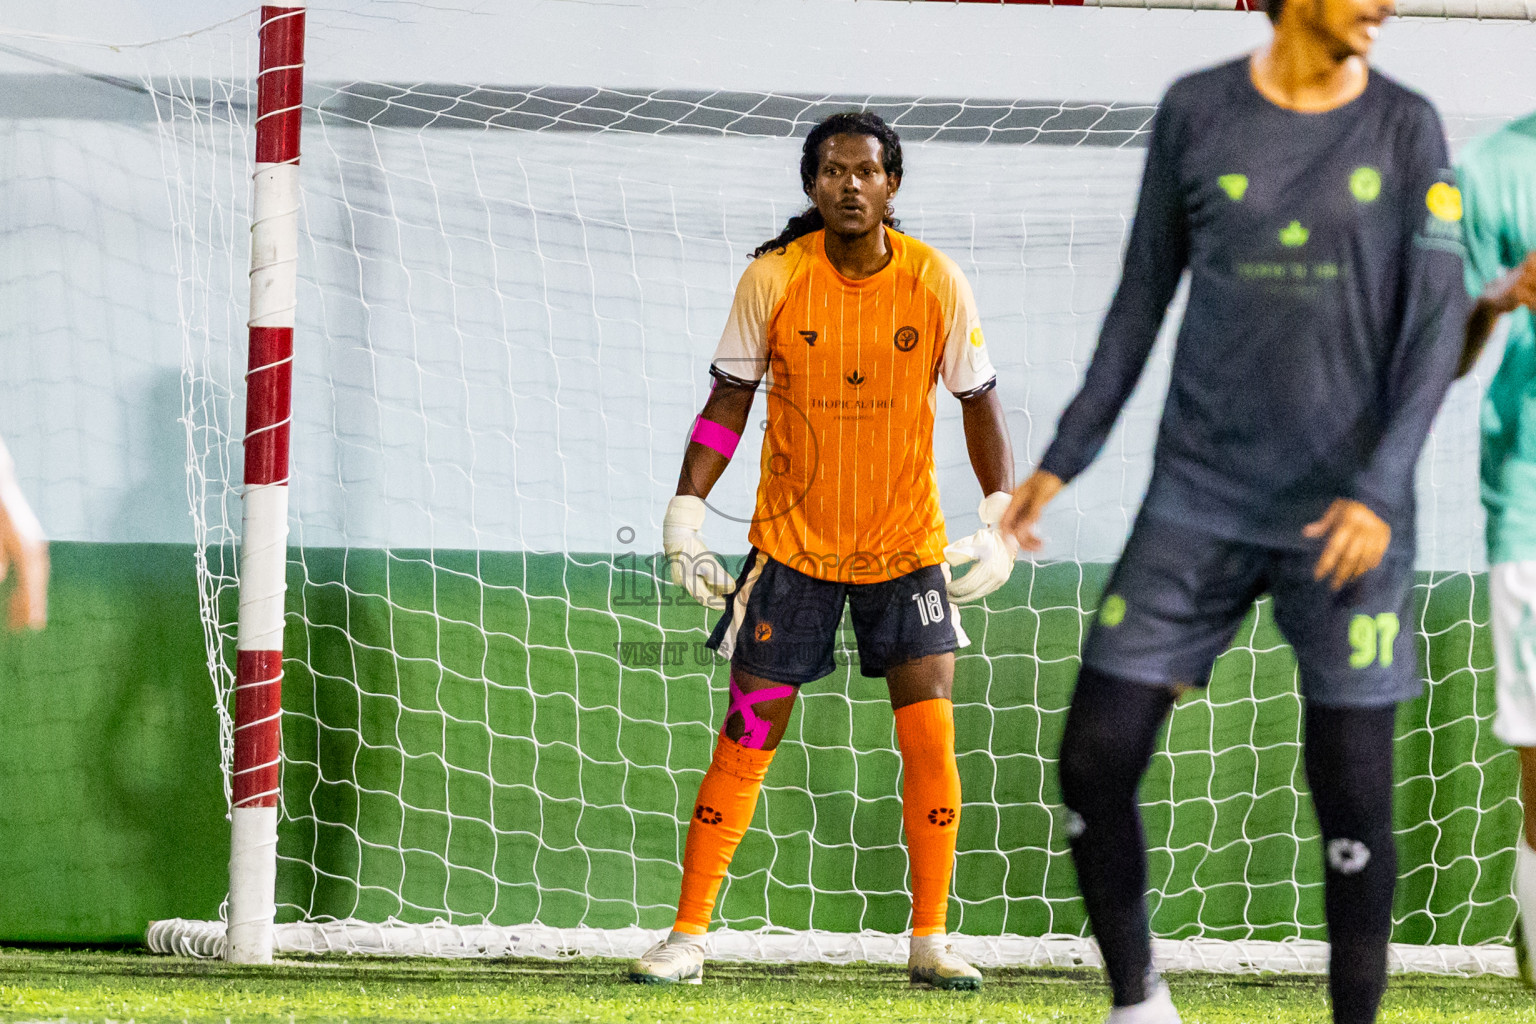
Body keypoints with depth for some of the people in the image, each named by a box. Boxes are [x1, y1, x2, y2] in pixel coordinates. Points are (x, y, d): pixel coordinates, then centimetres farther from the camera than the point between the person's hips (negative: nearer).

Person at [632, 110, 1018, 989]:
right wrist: (686, 511, -8)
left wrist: (1004, 515, -6)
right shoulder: (773, 279, -9)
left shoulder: (936, 283, -7)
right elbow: (730, 399, -1)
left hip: (908, 547, 1)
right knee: (747, 738, -2)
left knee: (931, 737, -7)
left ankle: (931, 940, 5)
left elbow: (979, 399, 2)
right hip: (792, 544, -1)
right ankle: (688, 935, 6)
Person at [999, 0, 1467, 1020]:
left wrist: (1380, 491, -17)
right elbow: (1143, 298, 9)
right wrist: (1061, 463, 8)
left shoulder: (1407, 129, -1)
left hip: (1344, 514, -1)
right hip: (1199, 504, 1)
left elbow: (1437, 323, -6)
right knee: (1096, 758, -4)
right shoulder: (1197, 112, 1)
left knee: (1352, 791, -4)